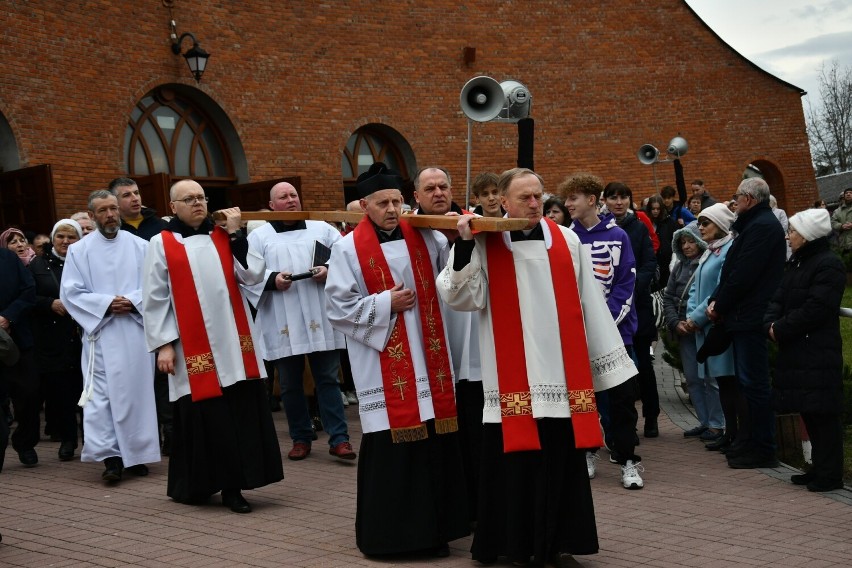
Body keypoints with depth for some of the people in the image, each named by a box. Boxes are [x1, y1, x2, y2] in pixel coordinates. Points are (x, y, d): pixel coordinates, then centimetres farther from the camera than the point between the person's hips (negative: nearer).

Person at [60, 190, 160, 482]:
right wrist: (106, 304, -12)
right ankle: (110, 456, -6)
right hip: (100, 332, -1)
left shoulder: (140, 246, 6)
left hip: (136, 330, 1)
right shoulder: (79, 251, 4)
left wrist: (133, 302, -14)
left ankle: (137, 453, 14)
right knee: (102, 394, -7)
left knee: (138, 391, 4)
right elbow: (71, 293, -1)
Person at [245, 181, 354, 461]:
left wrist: (330, 270, -12)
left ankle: (339, 438, 4)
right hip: (283, 324, 0)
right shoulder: (259, 236, 5)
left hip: (321, 320, 0)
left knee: (328, 379, 1)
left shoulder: (322, 229, 10)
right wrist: (271, 280, -17)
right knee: (290, 384, 7)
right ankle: (301, 438, 18)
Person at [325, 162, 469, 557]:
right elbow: (338, 308, -5)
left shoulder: (424, 238, 7)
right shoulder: (349, 249, -4)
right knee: (388, 449, -2)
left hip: (427, 363, 4)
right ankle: (384, 534, 9)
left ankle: (432, 529, 17)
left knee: (434, 445, 6)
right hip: (383, 368, -4)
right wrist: (385, 304, -11)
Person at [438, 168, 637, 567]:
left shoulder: (567, 241, 8)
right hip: (512, 380, -2)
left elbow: (590, 304, 10)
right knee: (515, 462, 1)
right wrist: (464, 246, -19)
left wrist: (608, 362, 10)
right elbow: (460, 297, -8)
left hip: (563, 375, 2)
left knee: (562, 462, 5)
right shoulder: (484, 244, 2)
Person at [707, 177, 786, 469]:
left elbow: (742, 275, -21)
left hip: (751, 318, -11)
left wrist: (718, 305, -11)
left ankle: (762, 449, -3)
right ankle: (756, 442, 22)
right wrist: (716, 301, 6)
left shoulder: (761, 226, -15)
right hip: (746, 316, 11)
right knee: (749, 381, 15)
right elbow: (734, 271, 18)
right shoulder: (755, 224, 19)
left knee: (754, 383, -7)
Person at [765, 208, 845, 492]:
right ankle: (820, 468, 21)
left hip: (817, 354, -9)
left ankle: (829, 474, -1)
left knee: (822, 414, -7)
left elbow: (815, 309, -20)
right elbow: (779, 298, 14)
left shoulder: (829, 266, -13)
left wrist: (781, 329, -14)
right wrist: (771, 324, -5)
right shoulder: (796, 263, 17)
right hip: (796, 352, 9)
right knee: (808, 412, 13)